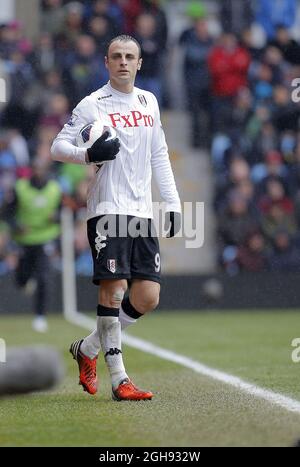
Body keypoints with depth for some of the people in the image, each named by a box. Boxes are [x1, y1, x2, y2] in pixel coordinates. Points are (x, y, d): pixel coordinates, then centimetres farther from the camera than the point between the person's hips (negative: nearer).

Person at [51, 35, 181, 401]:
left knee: (148, 298, 0)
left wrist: (173, 203, 15)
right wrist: (88, 155, -23)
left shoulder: (149, 102, 16)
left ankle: (87, 349, 19)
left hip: (142, 212, 6)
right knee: (114, 288, -13)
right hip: (107, 209, -6)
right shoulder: (93, 104, -2)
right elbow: (57, 146, -3)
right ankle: (119, 380, -7)